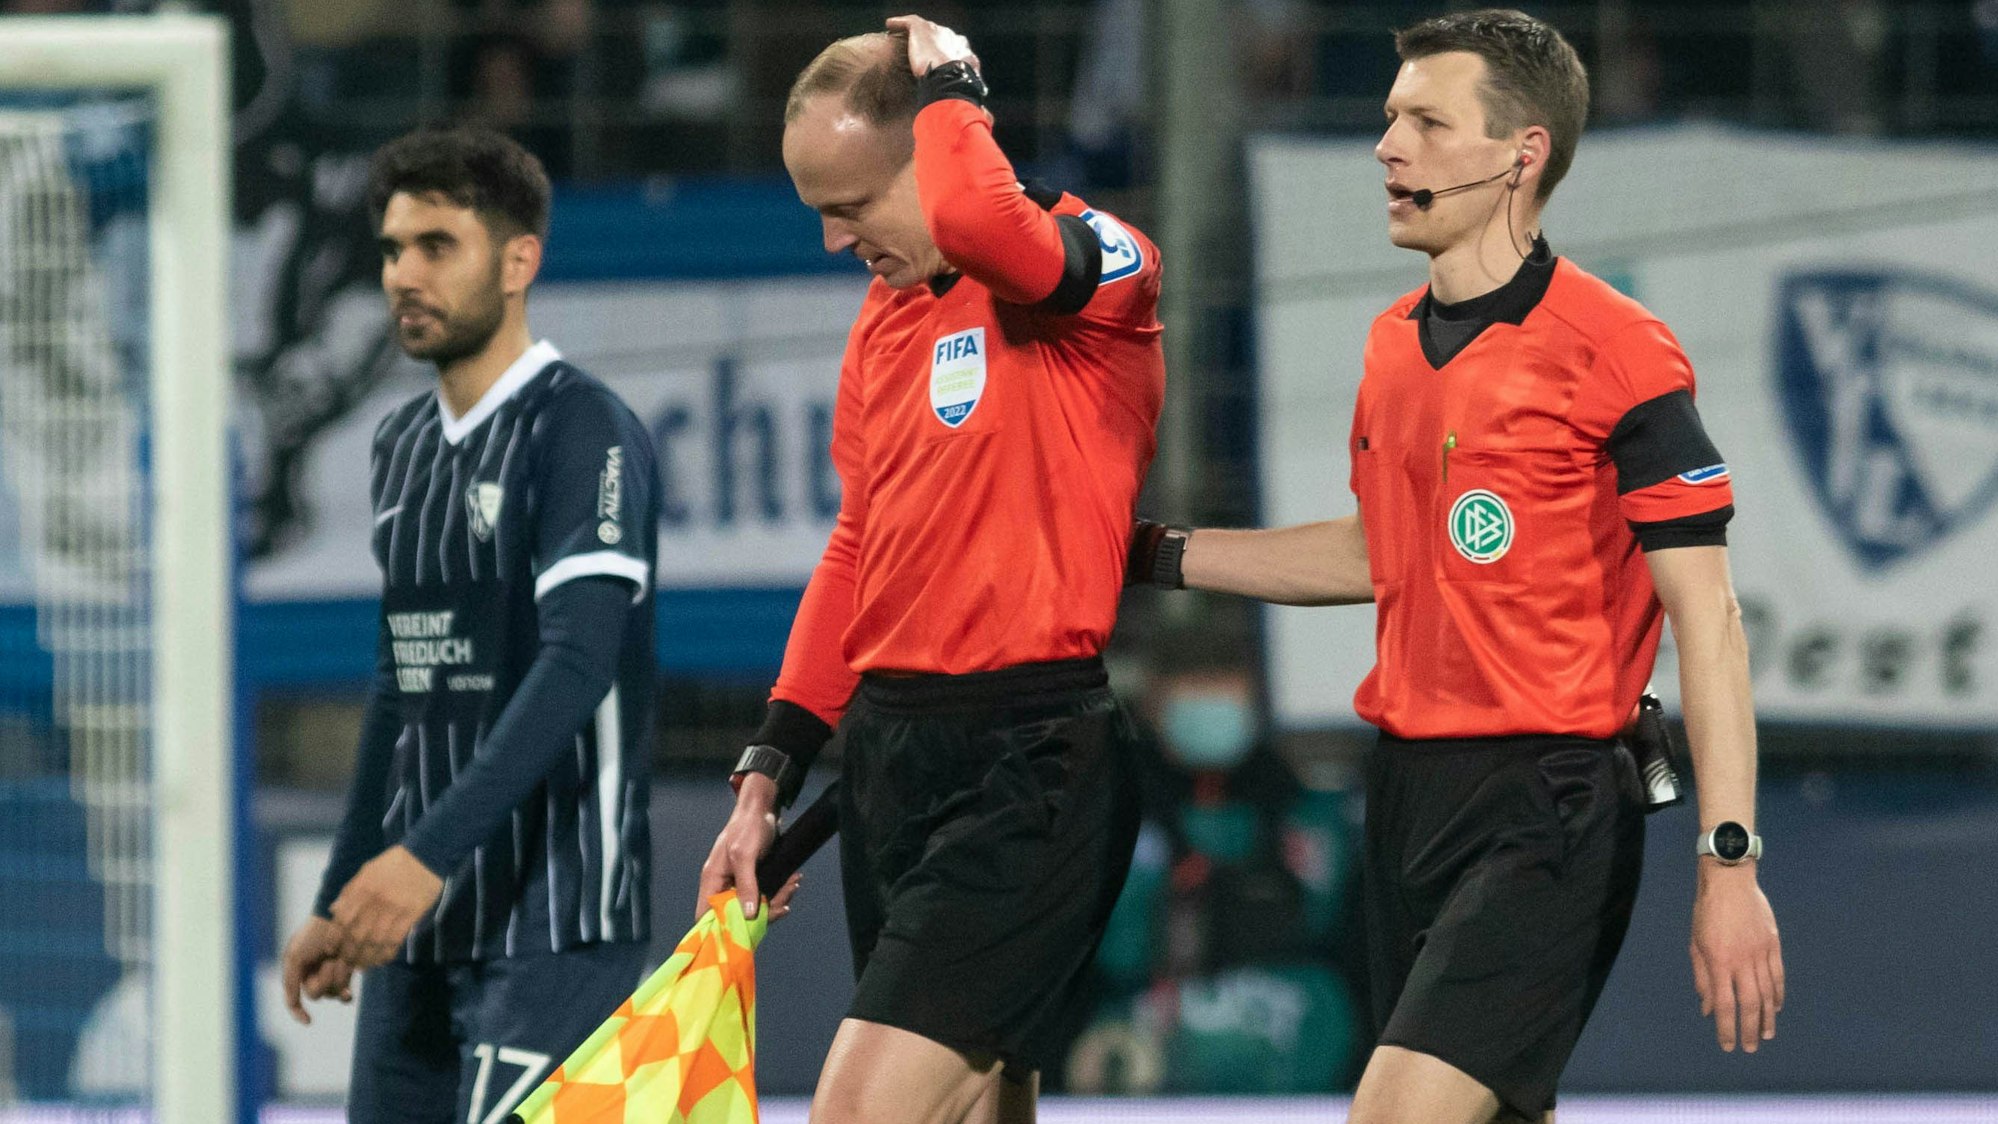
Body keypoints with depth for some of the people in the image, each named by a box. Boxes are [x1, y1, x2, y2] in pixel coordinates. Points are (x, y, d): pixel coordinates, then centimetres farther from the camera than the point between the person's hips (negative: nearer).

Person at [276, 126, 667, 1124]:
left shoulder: (582, 431, -10)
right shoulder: (403, 443, 15)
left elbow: (578, 664, -21)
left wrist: (430, 852, -29)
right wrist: (337, 900, 22)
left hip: (554, 928, -8)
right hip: (417, 927, 8)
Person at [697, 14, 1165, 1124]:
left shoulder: (1101, 263, -9)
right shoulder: (886, 313, 17)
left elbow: (975, 220, -32)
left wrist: (946, 84, -12)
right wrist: (770, 771, 19)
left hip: (1031, 764, -8)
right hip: (888, 748, 8)